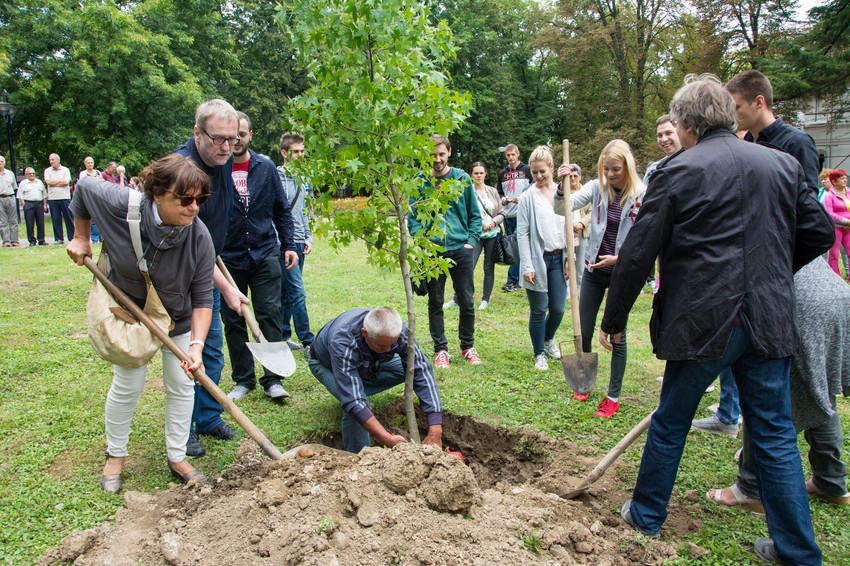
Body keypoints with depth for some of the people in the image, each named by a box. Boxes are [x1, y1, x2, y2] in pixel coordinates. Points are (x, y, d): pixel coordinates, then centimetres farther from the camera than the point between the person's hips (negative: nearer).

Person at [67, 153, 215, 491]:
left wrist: (197, 345, -32)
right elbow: (85, 186, -7)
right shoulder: (122, 206, -31)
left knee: (181, 386, 5)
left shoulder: (199, 238, -29)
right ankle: (115, 456, 29)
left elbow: (202, 298, -22)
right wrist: (80, 238, 0)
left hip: (178, 317, 1)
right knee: (127, 386, 5)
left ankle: (177, 459, 22)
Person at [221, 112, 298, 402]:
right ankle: (243, 380, 22)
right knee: (234, 322, 8)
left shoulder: (266, 167, 5)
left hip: (265, 255, 1)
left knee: (270, 316, 1)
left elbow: (282, 210, 11)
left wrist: (288, 245, 4)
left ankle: (272, 379, 12)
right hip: (227, 259, -1)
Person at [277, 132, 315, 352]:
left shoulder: (303, 178, 14)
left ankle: (283, 335, 22)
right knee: (297, 293, -8)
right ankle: (308, 341, -4)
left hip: (299, 243, 8)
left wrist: (308, 237, 13)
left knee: (287, 293, 14)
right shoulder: (277, 177, -10)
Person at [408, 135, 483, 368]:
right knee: (435, 303, 9)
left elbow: (475, 215, 7)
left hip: (461, 250, 1)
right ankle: (440, 349, 23)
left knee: (467, 302, 7)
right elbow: (412, 218, 3)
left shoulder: (462, 179, 3)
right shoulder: (420, 181, 0)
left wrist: (471, 240, -3)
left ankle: (468, 346, 26)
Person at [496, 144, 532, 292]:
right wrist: (502, 200, 0)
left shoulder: (527, 170, 2)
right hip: (508, 215, 5)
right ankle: (519, 278, 17)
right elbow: (498, 193, 21)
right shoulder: (502, 173, 15)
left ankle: (512, 280, -7)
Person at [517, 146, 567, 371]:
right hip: (538, 259, -3)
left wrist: (570, 257, 4)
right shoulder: (528, 197, -6)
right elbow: (522, 234, -7)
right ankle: (539, 353, 24)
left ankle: (548, 339, 39)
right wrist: (527, 266, -13)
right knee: (539, 310, 6)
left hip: (558, 258, 3)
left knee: (558, 308, 9)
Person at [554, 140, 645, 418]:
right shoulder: (596, 187, -3)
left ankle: (614, 395, 21)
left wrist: (619, 258, -21)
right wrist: (562, 186, -30)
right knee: (583, 332, 10)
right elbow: (563, 207, -12)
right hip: (593, 269, 3)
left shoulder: (642, 196, -12)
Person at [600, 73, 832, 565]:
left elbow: (637, 254, -10)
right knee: (776, 436, 15)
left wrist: (614, 319, 0)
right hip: (770, 322, 4)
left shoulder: (678, 172, -8)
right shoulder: (785, 164, 6)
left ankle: (646, 515, 32)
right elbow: (819, 232, 12)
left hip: (702, 321, -4)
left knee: (670, 424, 14)